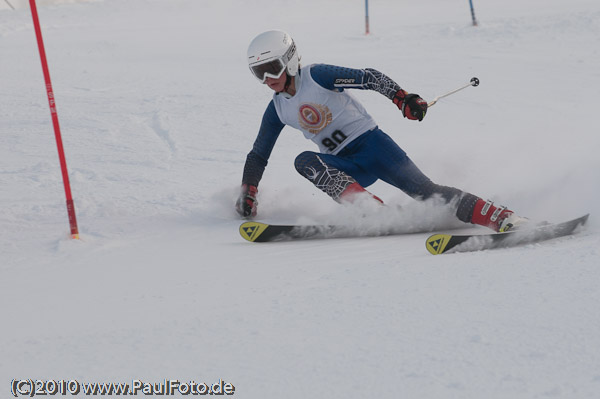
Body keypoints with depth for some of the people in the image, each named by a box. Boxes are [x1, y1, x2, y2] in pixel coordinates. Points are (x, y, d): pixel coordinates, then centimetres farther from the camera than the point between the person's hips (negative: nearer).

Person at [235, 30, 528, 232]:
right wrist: (247, 193, 9)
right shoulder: (277, 110, 8)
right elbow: (258, 156, 18)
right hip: (344, 167, 5)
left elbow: (369, 78, -16)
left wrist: (403, 98, -30)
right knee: (304, 161, -24)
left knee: (424, 191, -21)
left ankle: (504, 218, -25)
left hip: (370, 144, -5)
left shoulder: (317, 76, -10)